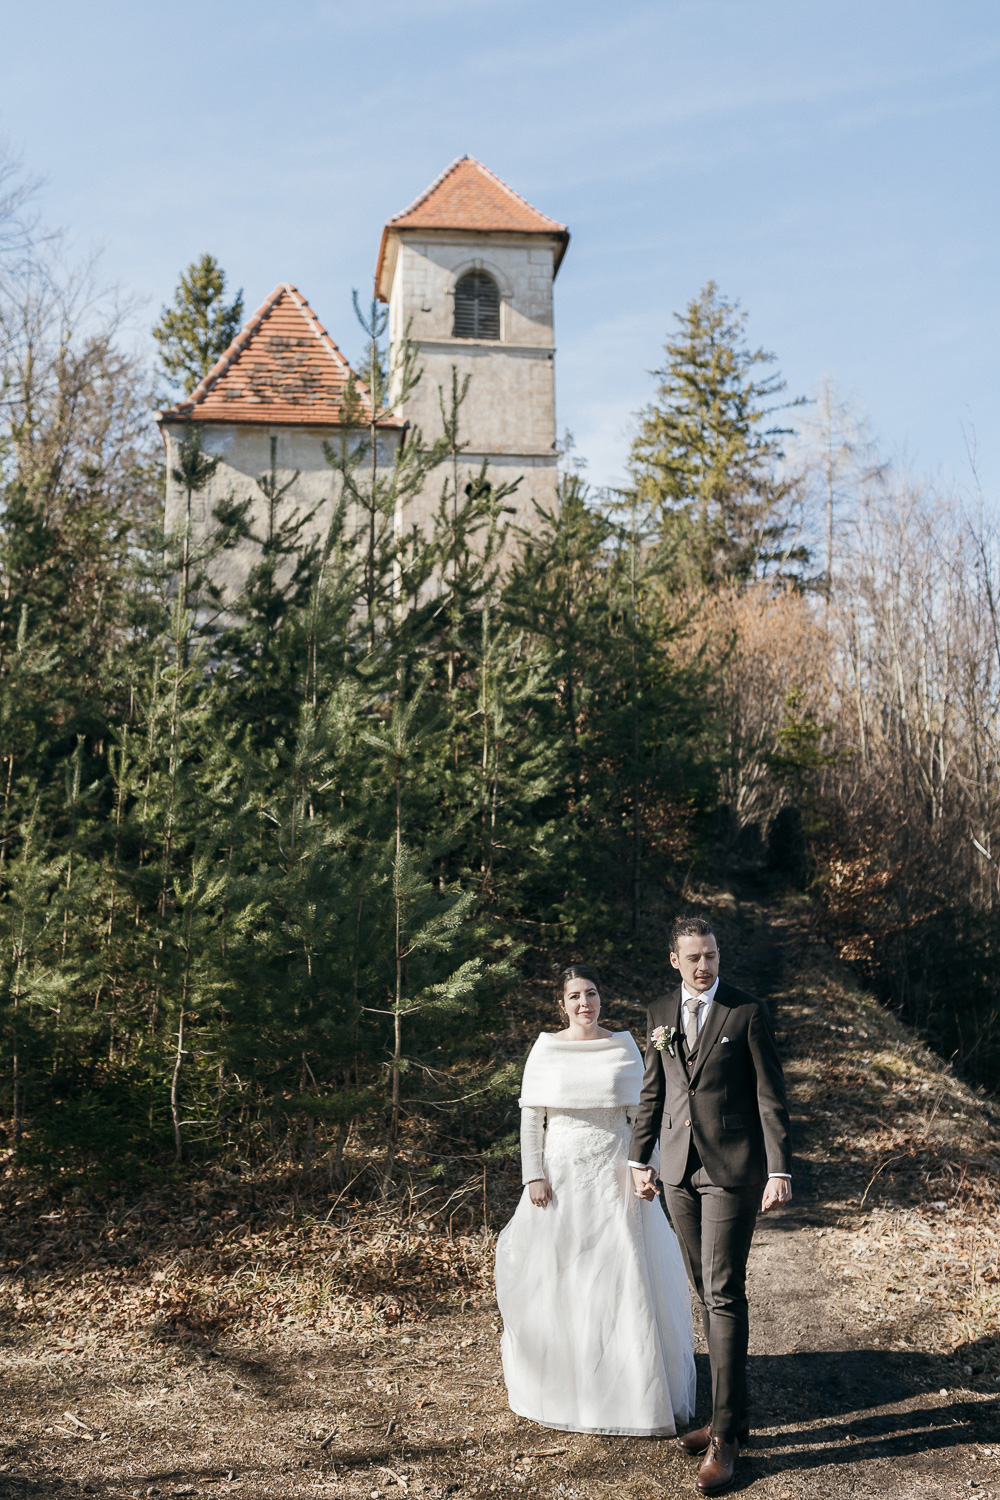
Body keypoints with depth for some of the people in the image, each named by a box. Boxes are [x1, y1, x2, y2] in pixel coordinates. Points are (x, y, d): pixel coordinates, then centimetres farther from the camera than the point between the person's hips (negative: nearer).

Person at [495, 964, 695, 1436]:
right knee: (558, 1278, 5)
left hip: (614, 1175, 0)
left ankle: (634, 1391, 11)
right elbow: (531, 1118, 1)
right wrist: (534, 1176, -6)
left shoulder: (623, 1046, 3)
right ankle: (561, 1386, 20)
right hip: (562, 1172, 0)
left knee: (624, 1278, 0)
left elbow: (641, 1112, 5)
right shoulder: (546, 1049, 1)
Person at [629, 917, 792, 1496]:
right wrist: (641, 1158, 14)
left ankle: (725, 1434, 0)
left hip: (732, 1170, -5)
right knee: (709, 1294, 12)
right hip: (680, 1171, 5)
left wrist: (780, 1170, -11)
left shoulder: (749, 1012, -5)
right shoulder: (660, 1013, 9)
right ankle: (735, 1414, 24)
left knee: (725, 1294, -7)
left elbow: (771, 1095, -6)